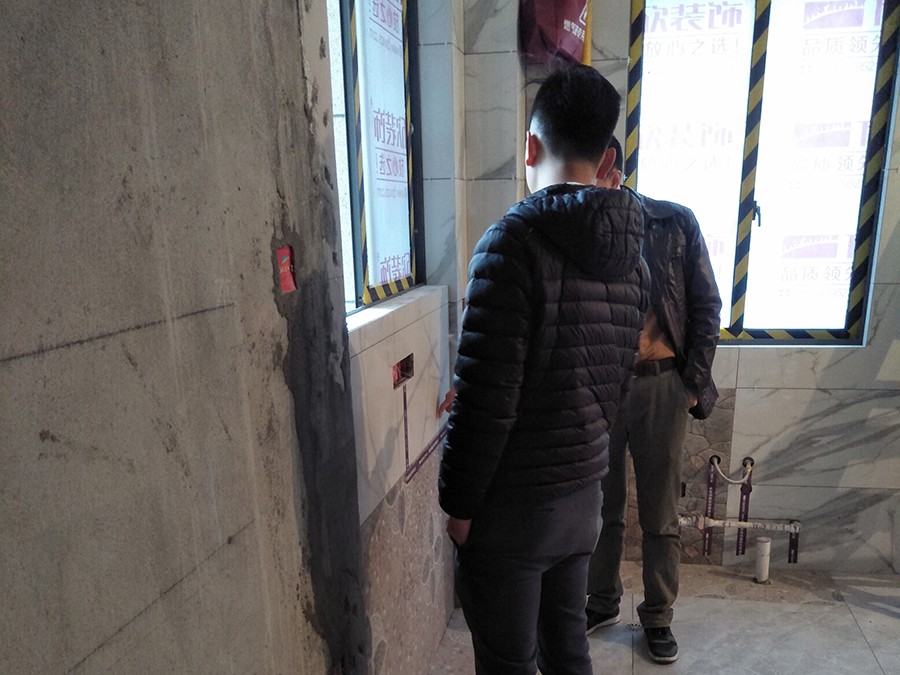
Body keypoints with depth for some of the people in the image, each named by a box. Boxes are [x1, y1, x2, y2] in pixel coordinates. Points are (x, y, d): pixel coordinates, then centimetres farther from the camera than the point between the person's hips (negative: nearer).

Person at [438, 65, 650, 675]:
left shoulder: (514, 241, -20)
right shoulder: (631, 252, 4)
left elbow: (486, 395, -21)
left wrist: (459, 504, -9)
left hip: (512, 504, -7)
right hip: (585, 492, 7)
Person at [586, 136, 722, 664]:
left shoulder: (675, 224, -4)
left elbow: (706, 306, 1)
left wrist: (695, 383, -3)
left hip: (661, 386, -1)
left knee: (661, 513, 11)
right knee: (602, 506, 15)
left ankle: (659, 615, 32)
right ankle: (603, 604, 36)